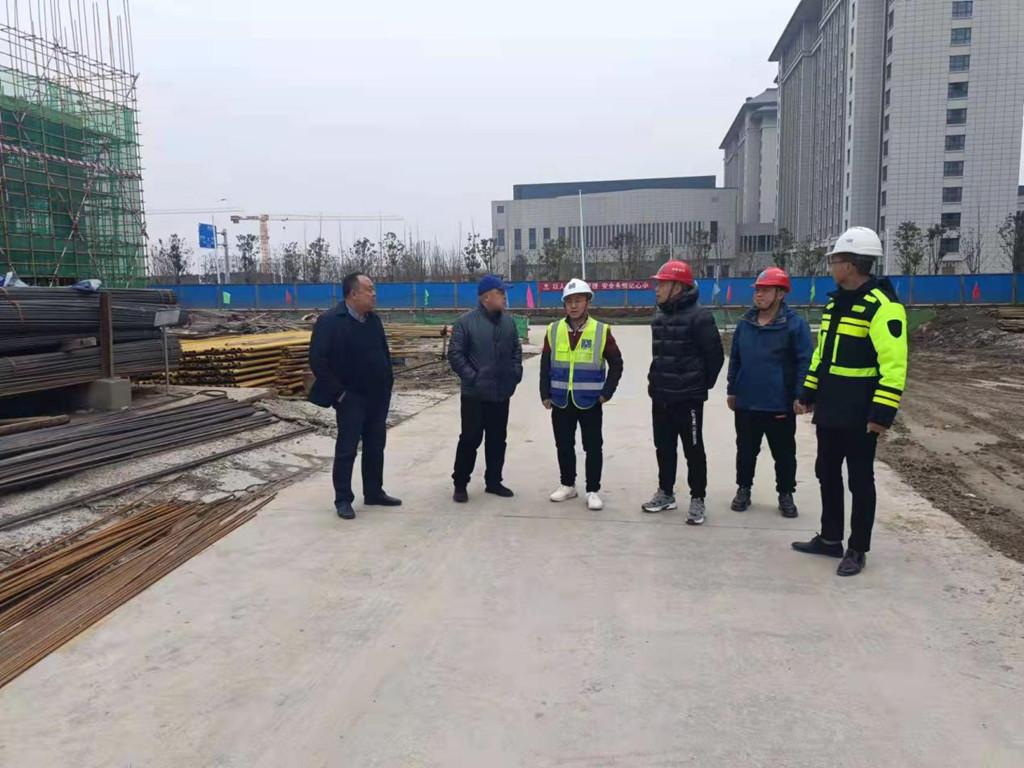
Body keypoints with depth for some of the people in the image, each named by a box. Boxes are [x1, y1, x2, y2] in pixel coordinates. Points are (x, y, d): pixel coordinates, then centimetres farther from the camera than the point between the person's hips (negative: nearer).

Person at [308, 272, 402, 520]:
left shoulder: (374, 320, 7)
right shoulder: (330, 321, -14)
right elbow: (318, 360, -17)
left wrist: (387, 384, 9)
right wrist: (338, 392, -16)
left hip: (378, 397, 6)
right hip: (351, 399, -6)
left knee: (376, 448, 13)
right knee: (346, 450, 2)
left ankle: (374, 493, 26)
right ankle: (343, 500, 13)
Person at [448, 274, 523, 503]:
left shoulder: (508, 321, 7)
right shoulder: (466, 322, -11)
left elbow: (516, 349, 16)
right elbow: (455, 354, -11)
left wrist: (516, 372, 6)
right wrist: (471, 377, -14)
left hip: (502, 393, 5)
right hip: (475, 394, -5)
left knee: (497, 439, 12)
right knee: (470, 439, 1)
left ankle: (493, 481, 25)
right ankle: (460, 483, 14)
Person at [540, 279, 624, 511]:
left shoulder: (601, 331, -5)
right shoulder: (553, 331, 2)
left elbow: (616, 364, 1)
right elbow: (545, 365, 8)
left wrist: (607, 392, -6)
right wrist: (545, 395, 3)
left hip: (590, 402, -2)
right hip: (560, 402, 3)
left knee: (593, 448, 3)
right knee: (564, 446, 12)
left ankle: (593, 491, 15)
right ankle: (567, 485, 28)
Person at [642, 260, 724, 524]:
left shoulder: (699, 316, -15)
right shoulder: (659, 318, 10)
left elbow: (715, 355, -12)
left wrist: (702, 385, -1)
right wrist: (657, 382, 15)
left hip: (688, 398, -7)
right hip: (660, 397, 7)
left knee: (693, 450, 3)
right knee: (664, 447, 16)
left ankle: (697, 500, 14)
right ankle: (665, 493, 30)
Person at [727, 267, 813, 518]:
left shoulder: (795, 324, -11)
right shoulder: (745, 323, 4)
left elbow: (805, 362, -12)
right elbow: (735, 359, 12)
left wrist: (800, 395, -16)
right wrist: (732, 390, 12)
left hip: (780, 405, -4)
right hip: (746, 403, 4)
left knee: (784, 453, 10)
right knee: (745, 450, 15)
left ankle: (785, 494, 26)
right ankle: (743, 489, 31)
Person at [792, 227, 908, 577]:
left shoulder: (882, 306, -17)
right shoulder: (835, 302, 11)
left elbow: (893, 365, -21)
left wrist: (882, 413, -24)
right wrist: (808, 394, 17)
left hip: (860, 413, -8)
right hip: (830, 409, 8)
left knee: (859, 480, 5)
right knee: (827, 474, 16)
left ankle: (858, 550, 18)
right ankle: (830, 539, 30)